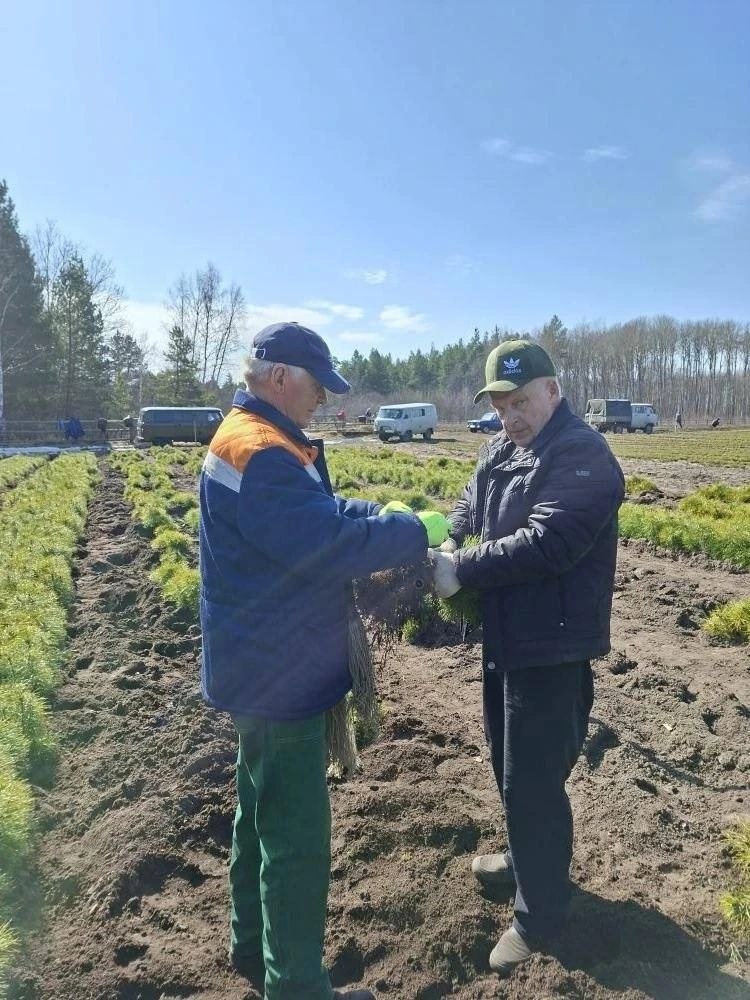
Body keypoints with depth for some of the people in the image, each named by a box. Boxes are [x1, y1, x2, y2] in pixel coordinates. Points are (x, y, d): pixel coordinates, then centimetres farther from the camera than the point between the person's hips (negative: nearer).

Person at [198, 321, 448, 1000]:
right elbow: (330, 545, -28)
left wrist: (382, 514, 0)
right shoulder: (259, 451, -25)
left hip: (265, 669, 11)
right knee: (298, 839, 4)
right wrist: (417, 533, -15)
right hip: (281, 677, -11)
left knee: (261, 813, 24)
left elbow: (319, 510, 14)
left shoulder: (252, 437, 10)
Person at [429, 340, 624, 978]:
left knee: (533, 782, 3)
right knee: (510, 765, 24)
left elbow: (547, 542, -29)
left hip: (551, 649, -9)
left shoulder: (583, 455, -18)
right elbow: (466, 516, 8)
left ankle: (540, 917, 23)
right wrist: (433, 546, -13)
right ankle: (527, 859, 47)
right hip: (504, 640, 9)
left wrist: (462, 570, -26)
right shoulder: (500, 451, 10)